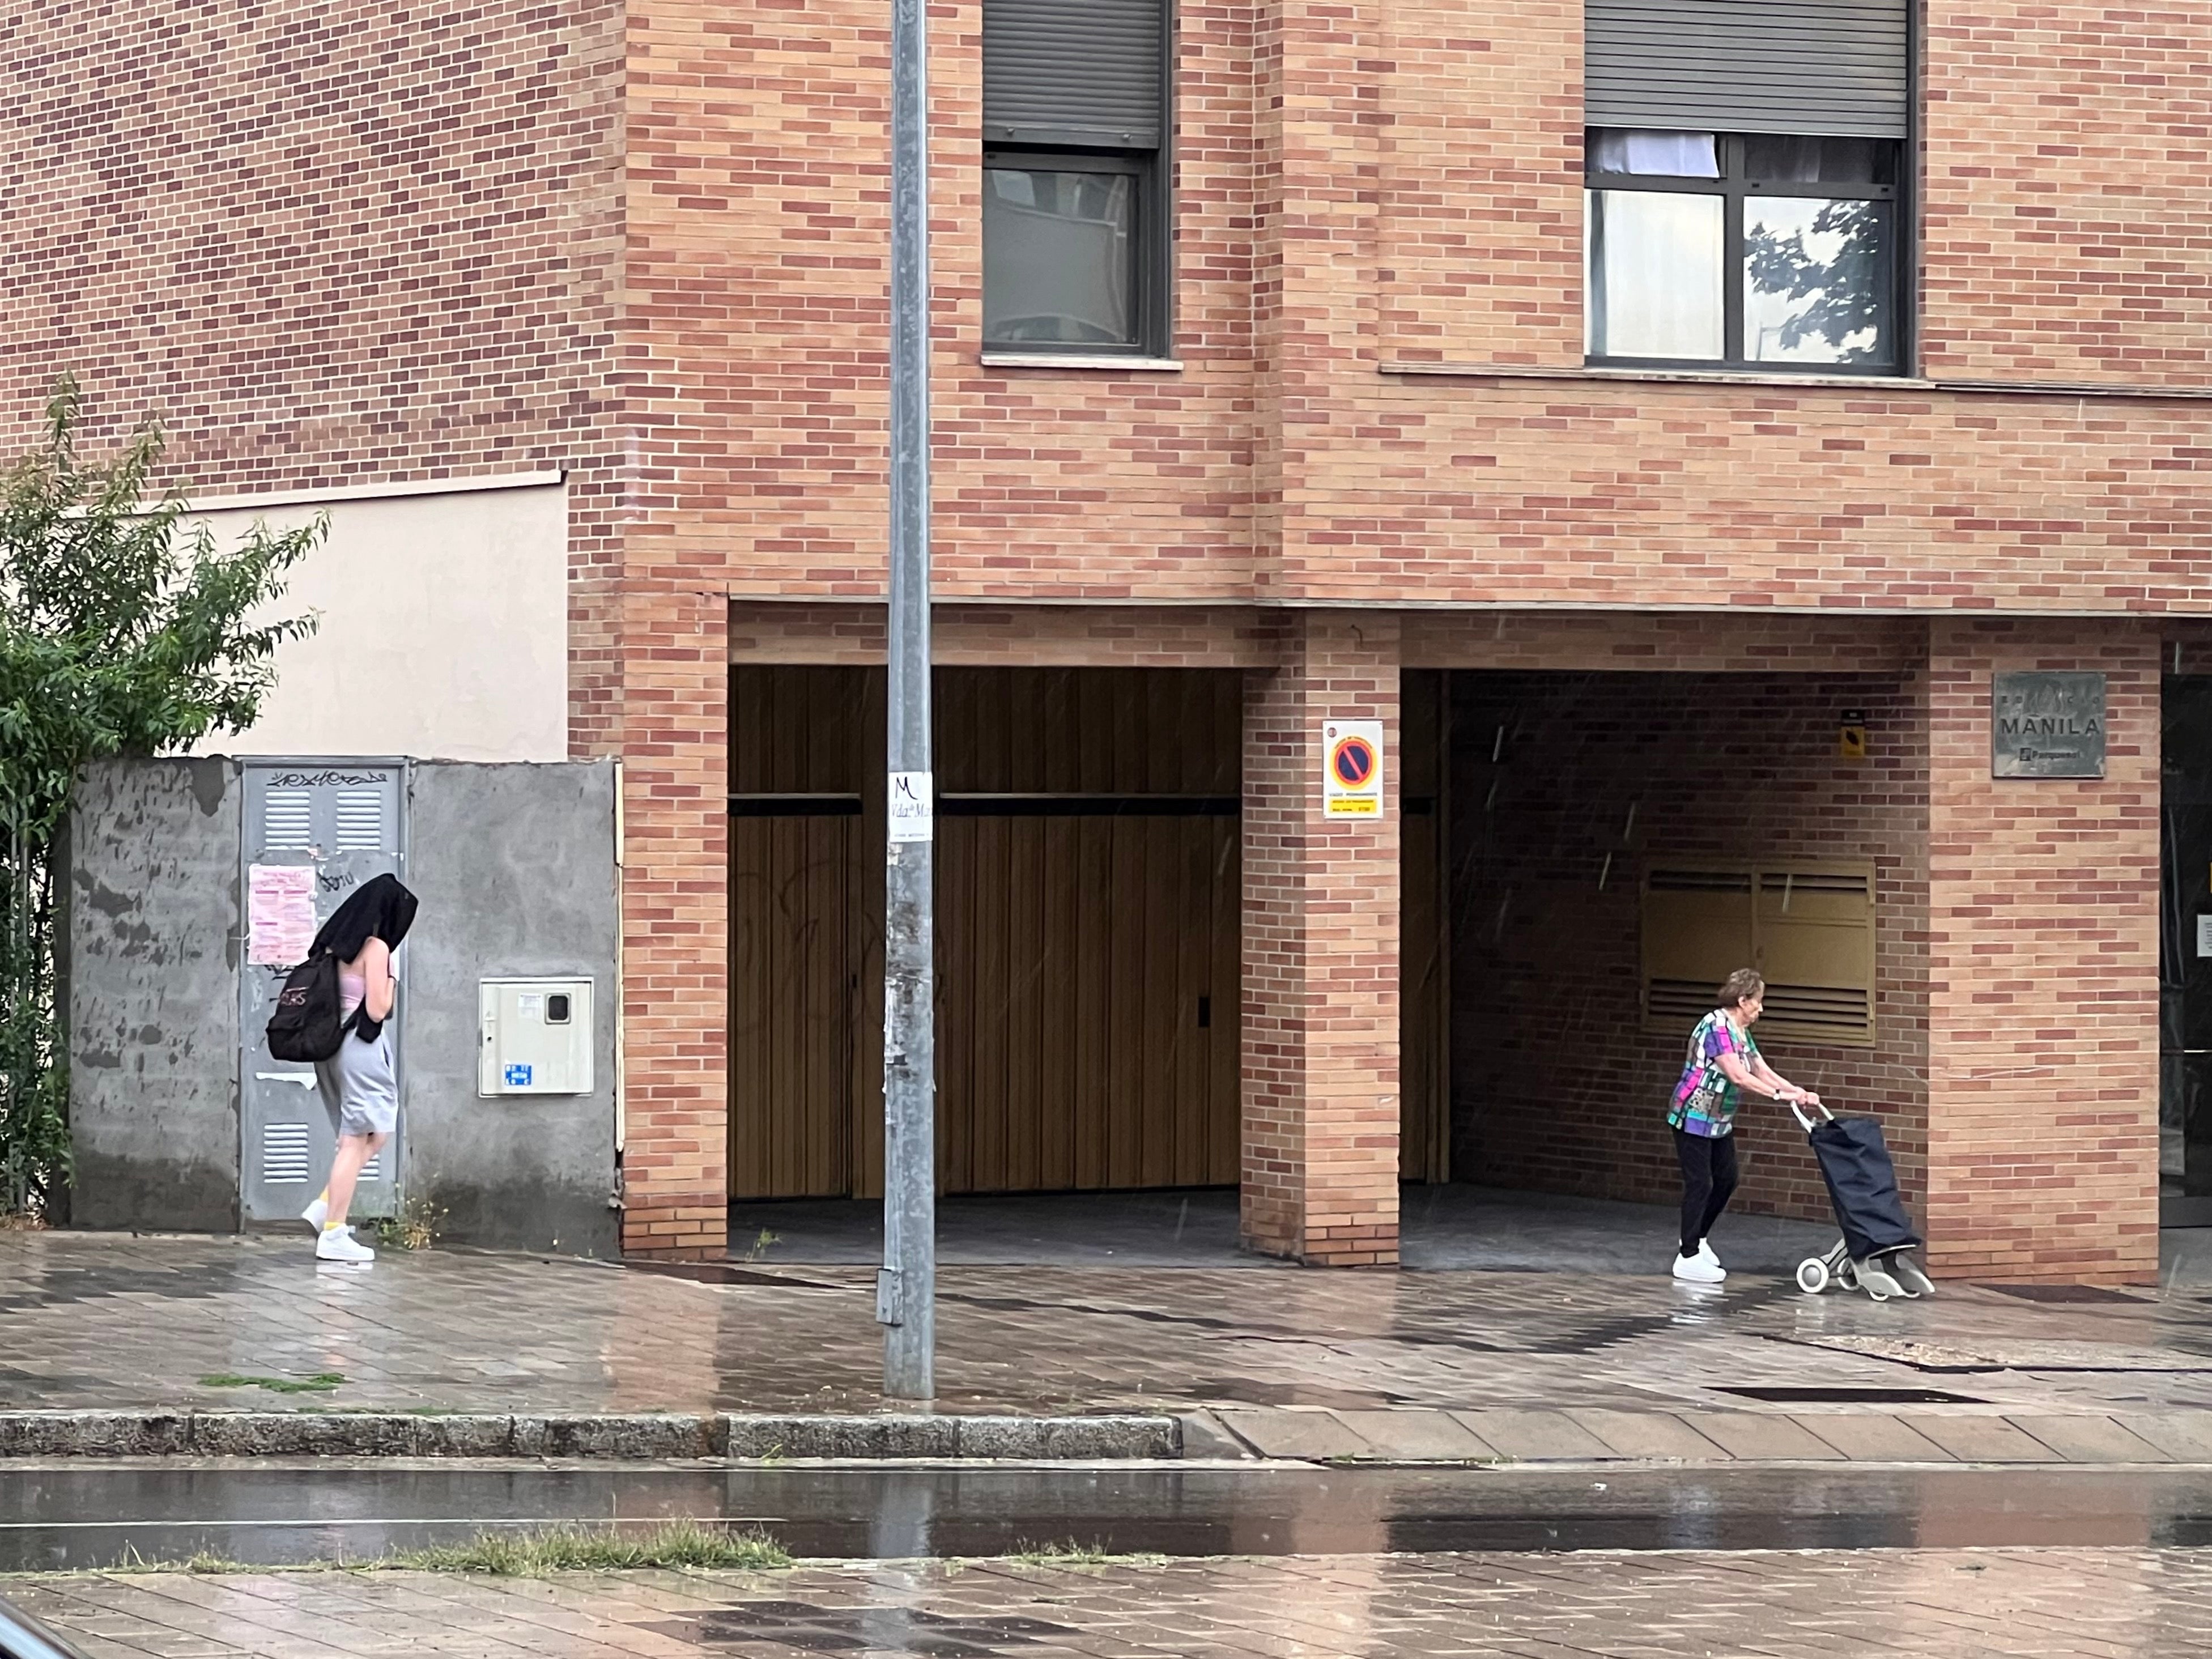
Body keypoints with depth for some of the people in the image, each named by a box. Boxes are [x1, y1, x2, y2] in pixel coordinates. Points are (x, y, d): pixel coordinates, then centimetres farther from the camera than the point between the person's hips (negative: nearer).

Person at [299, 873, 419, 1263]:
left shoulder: (335, 943, 13)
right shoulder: (375, 948, -10)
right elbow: (377, 1009, -13)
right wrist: (390, 984, 3)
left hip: (330, 1043, 8)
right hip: (361, 1045, -8)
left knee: (374, 1134, 17)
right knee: (356, 1141, -4)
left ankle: (325, 1206, 6)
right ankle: (333, 1234, -5)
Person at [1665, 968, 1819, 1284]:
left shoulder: (1741, 1032, 9)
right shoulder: (1716, 1027, -21)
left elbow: (1764, 1072, 8)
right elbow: (1738, 1076, -27)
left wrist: (1799, 1092, -4)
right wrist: (1780, 1094, -28)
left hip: (1719, 1121, 9)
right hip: (1694, 1118, -9)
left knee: (1726, 1180, 12)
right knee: (1699, 1184, -6)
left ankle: (1697, 1238, 30)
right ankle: (1688, 1258, 0)